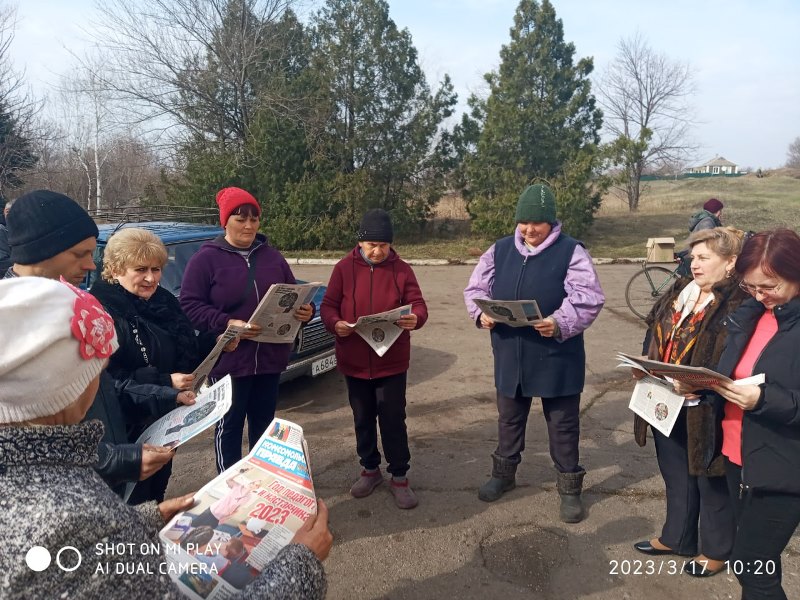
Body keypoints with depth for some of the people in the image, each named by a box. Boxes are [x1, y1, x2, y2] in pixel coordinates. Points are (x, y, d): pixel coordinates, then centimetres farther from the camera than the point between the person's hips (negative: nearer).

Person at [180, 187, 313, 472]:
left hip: (270, 357, 5)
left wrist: (305, 310, -9)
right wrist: (226, 323, -24)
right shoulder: (206, 258, -5)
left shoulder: (272, 256, 10)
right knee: (229, 426, 7)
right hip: (228, 359, -5)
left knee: (264, 423, 17)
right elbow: (190, 306, -10)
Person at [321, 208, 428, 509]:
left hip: (392, 362, -1)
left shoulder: (402, 270, -2)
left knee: (393, 420, 4)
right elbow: (328, 306, -1)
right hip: (354, 361, 2)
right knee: (363, 419, 16)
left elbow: (418, 304, -5)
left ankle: (399, 477, 20)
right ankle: (370, 469, 34)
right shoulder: (344, 268, -1)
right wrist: (335, 324, -22)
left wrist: (416, 318, -28)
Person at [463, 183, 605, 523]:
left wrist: (561, 324, -31)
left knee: (563, 425, 11)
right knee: (509, 419, 20)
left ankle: (569, 489, 29)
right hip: (510, 356, 4)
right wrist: (482, 314, -13)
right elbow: (475, 289, 7)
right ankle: (503, 474, 40)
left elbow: (589, 298, -16)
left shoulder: (571, 251, -8)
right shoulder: (500, 250, 4)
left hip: (557, 357, -3)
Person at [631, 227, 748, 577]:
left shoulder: (741, 306, -16)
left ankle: (716, 551, 35)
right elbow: (658, 342, 15)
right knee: (675, 477, 22)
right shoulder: (678, 293, 7)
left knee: (711, 482, 13)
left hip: (706, 413, -7)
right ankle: (676, 538, 42)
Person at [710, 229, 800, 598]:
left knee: (751, 567, 2)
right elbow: (729, 373, 13)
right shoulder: (749, 313, 6)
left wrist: (765, 399, -29)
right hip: (737, 456, 6)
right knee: (754, 562, 19)